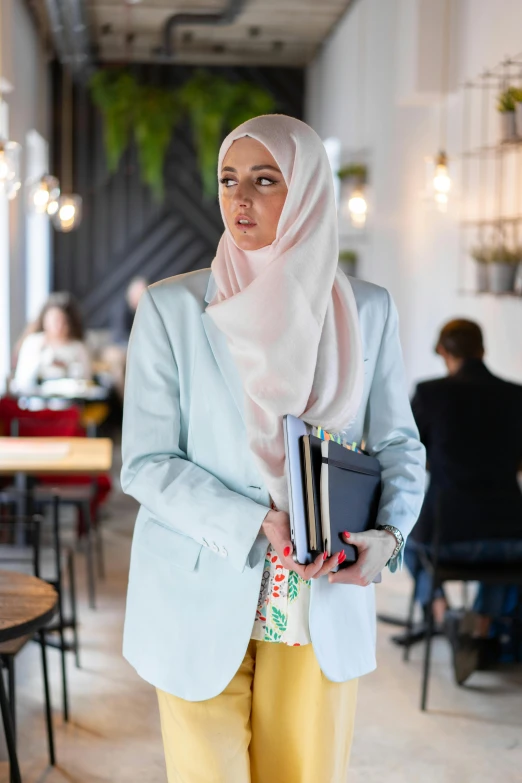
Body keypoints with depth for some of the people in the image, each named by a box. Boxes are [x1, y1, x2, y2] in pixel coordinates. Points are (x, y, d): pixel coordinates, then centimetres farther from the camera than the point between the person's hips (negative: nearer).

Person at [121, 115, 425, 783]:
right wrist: (257, 525, -19)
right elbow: (145, 463, -8)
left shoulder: (367, 311, 3)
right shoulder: (171, 308, -5)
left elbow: (398, 443, 7)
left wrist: (388, 533, -12)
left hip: (325, 598, 2)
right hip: (203, 603, -2)